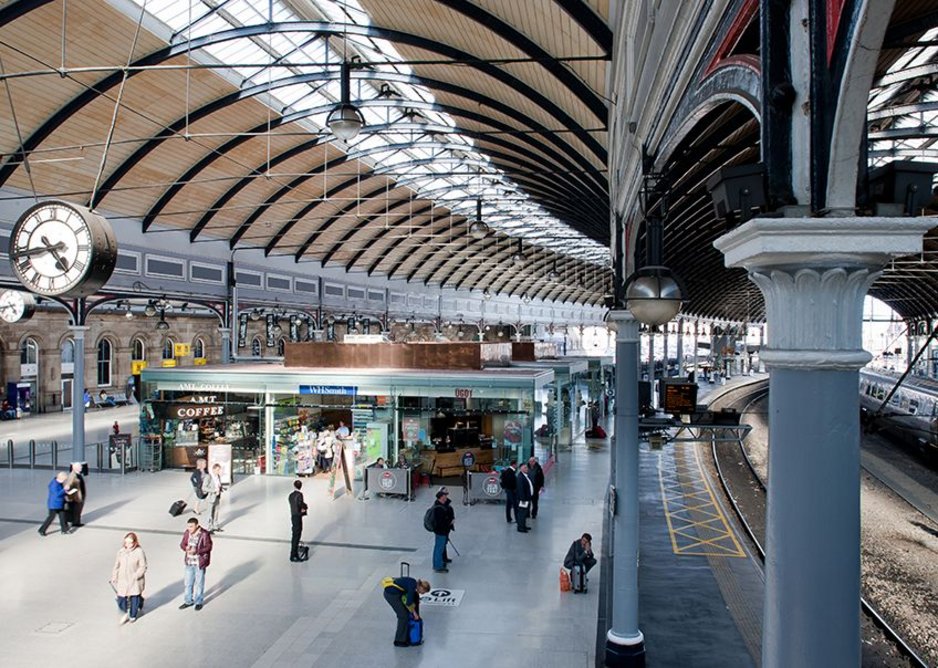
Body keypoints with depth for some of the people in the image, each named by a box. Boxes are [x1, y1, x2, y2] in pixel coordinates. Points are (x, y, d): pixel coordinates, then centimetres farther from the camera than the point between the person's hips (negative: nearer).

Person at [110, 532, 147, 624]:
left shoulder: (139, 552, -14)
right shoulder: (121, 551, -3)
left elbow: (143, 567, -10)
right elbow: (116, 566, 7)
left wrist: (136, 576, -20)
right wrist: (114, 578, 6)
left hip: (135, 582, -3)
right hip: (122, 580, 3)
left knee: (134, 599, 11)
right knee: (121, 599, 3)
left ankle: (133, 616, 36)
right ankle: (125, 614, 32)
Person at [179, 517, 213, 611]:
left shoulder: (204, 534, -19)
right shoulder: (187, 533, -4)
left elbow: (208, 547, -15)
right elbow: (182, 544, 6)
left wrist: (197, 551, -27)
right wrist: (186, 548, -18)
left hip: (200, 563, -5)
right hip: (189, 562, 5)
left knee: (199, 583, 10)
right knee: (188, 583, 16)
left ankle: (199, 602, 27)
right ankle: (189, 601, 34)